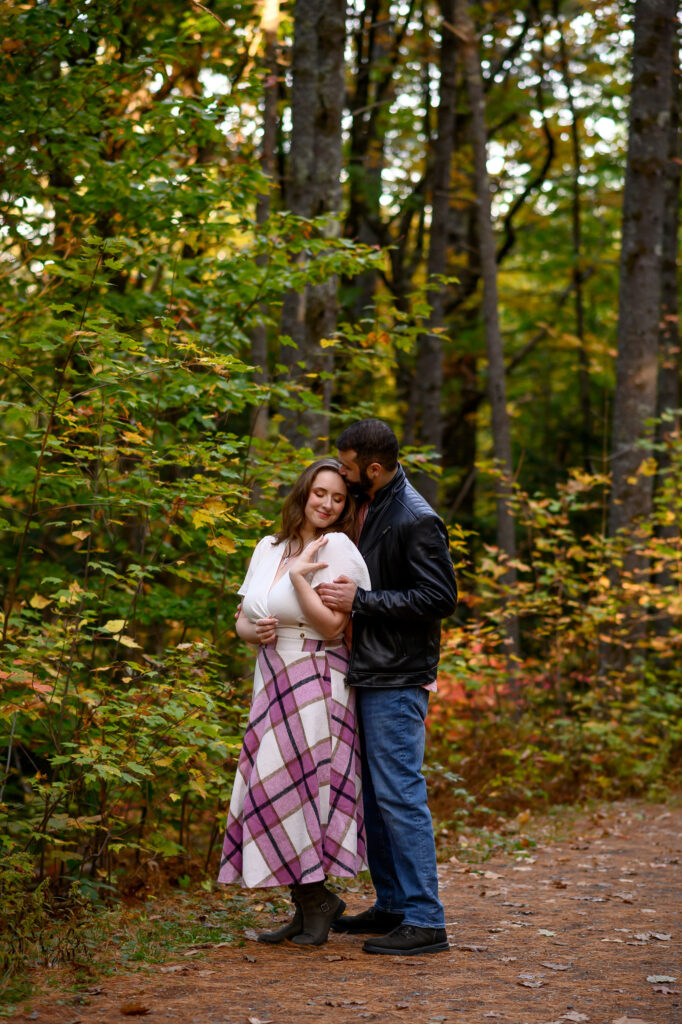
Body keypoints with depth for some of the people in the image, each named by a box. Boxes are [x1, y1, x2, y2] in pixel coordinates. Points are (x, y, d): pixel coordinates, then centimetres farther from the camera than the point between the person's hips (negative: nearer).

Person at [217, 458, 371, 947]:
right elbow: (243, 618, 17)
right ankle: (309, 908, 14)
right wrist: (254, 630, -4)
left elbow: (331, 627, -15)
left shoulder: (337, 548, -8)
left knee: (282, 791, -10)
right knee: (270, 792, 6)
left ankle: (315, 898, 6)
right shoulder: (269, 549, 13)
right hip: (273, 683, 7)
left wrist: (298, 576, -14)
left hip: (315, 684, -7)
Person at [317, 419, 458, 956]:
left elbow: (440, 598, -19)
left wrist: (361, 600, -20)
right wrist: (349, 593, 8)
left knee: (400, 795, -10)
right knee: (373, 795, 13)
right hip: (370, 676, 10)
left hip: (399, 681, -10)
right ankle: (393, 905, 22)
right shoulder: (370, 509, 14)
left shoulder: (416, 520, -15)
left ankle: (425, 921, -7)